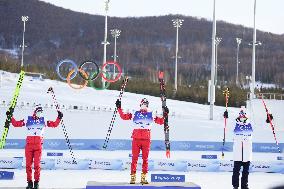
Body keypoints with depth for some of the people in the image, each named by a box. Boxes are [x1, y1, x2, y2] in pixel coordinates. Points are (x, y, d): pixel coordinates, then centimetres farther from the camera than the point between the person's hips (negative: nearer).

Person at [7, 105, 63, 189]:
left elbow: (54, 124, 17)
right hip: (29, 145, 0)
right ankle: (30, 182, 7)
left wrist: (59, 118, 6)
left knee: (37, 164, -6)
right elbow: (16, 124, 13)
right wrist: (10, 117, 4)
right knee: (28, 164, -1)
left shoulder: (44, 120, 13)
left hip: (38, 145, 0)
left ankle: (37, 182, 3)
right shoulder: (28, 119, 10)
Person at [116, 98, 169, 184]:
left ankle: (144, 177, 5)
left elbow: (161, 121, 15)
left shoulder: (151, 115, 15)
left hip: (146, 139, 1)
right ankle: (133, 176, -3)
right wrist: (119, 108, 6)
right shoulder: (134, 113, 13)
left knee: (145, 158, 1)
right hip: (136, 139, -1)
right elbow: (124, 116, 13)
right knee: (134, 158, -4)